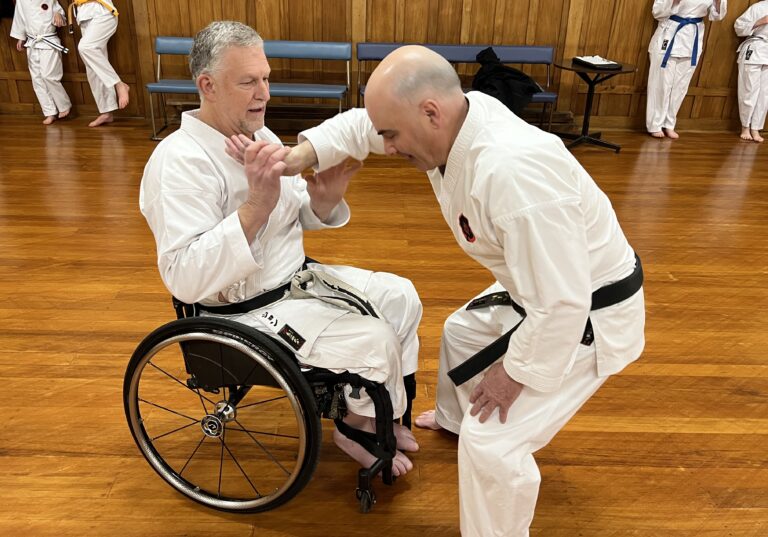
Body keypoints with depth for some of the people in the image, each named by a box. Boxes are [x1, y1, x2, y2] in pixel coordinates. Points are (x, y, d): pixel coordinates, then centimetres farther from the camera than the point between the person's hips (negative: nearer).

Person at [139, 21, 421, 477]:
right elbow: (185, 279, -31)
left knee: (400, 297, 8)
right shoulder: (179, 161, -23)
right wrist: (256, 204, -40)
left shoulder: (259, 137, 3)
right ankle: (359, 428, 14)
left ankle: (381, 411, 25)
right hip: (245, 312, -9)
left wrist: (325, 198, -13)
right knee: (373, 340, -18)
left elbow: (298, 219, 11)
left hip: (296, 277, 9)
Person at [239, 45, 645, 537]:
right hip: (541, 288, 9)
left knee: (491, 439, -12)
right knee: (462, 333, 28)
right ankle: (455, 419, 58)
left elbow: (561, 302, -34)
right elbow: (359, 126, 0)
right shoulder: (453, 115, -13)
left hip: (588, 312, -9)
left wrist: (516, 371, -20)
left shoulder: (515, 174, -40)